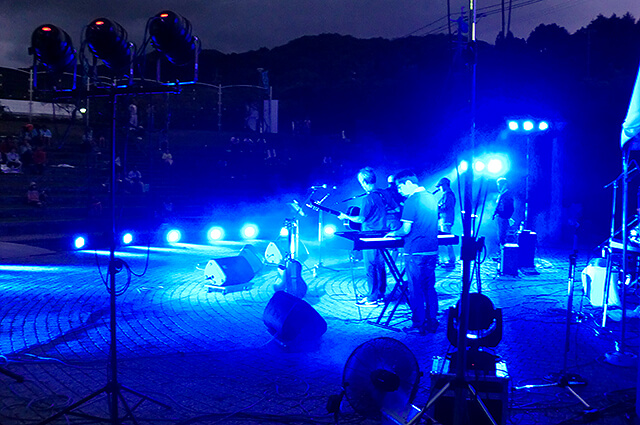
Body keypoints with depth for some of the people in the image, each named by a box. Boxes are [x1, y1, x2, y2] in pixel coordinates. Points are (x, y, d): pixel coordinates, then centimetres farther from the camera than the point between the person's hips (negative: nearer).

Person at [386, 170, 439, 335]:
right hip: (432, 250, 8)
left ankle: (418, 325, 8)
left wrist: (393, 233, 3)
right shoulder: (431, 198, 10)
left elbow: (406, 230, -17)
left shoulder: (411, 201, -15)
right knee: (429, 287, 14)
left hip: (415, 252, -7)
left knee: (416, 290, 2)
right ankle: (432, 322, 19)